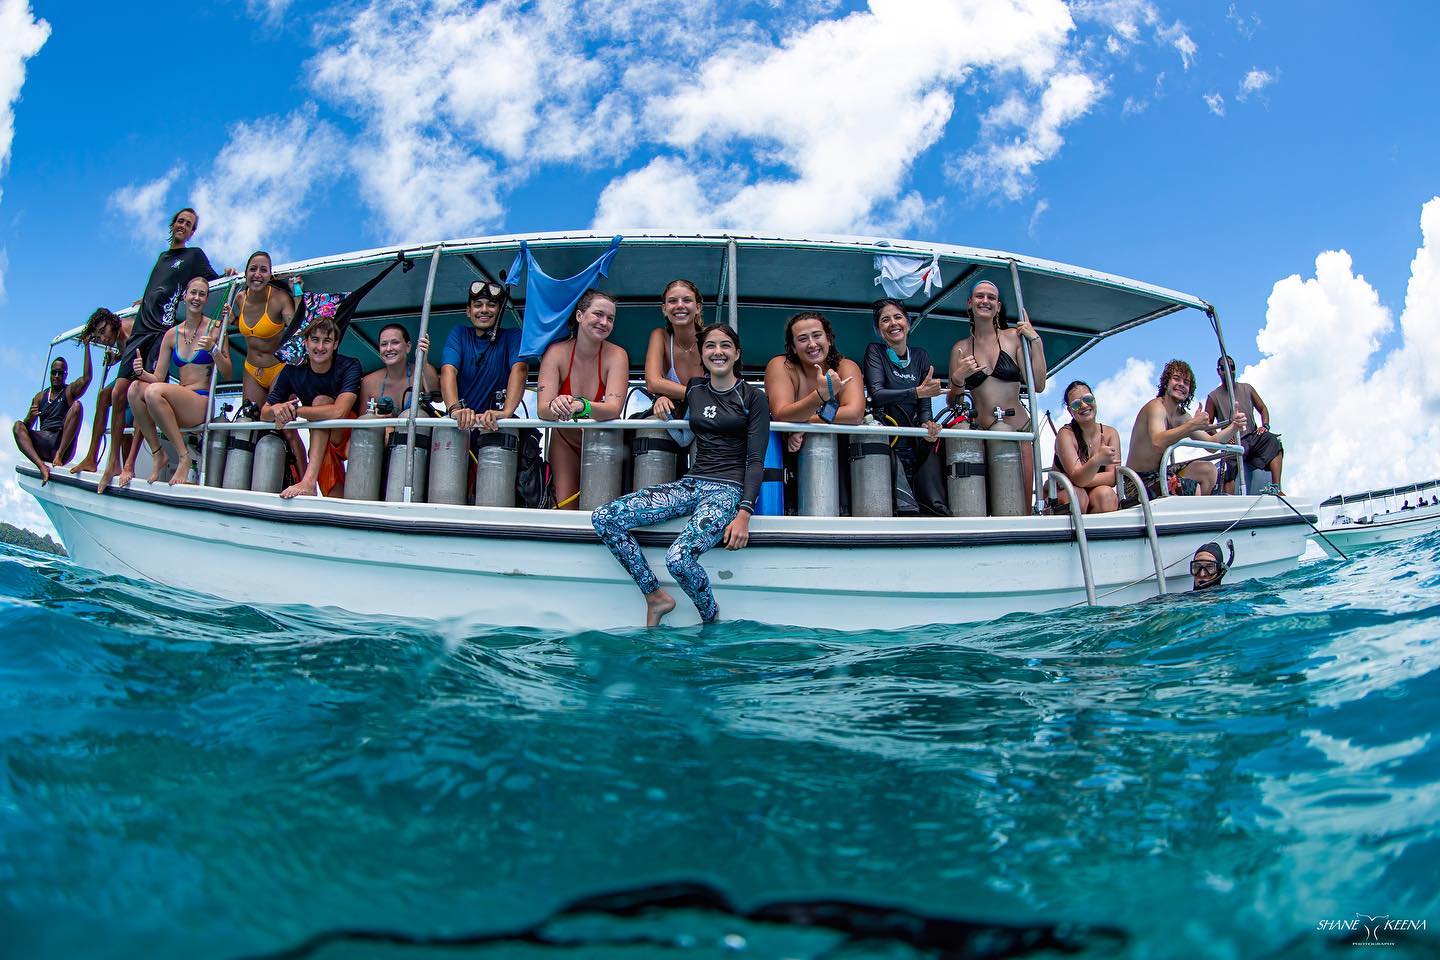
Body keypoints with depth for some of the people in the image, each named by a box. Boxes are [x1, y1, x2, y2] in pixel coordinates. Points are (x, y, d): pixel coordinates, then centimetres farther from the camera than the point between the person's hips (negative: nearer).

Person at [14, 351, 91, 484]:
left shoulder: (70, 391, 11)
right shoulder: (40, 396, 21)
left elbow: (87, 378, -11)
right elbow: (27, 426, 16)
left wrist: (86, 345, -11)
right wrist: (31, 417, -9)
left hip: (63, 444, -4)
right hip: (42, 445, 4)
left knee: (77, 405, -22)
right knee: (18, 426, -19)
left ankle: (59, 455, -32)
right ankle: (41, 465, -40)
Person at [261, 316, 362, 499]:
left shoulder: (350, 366, -17)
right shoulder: (293, 371, -4)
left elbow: (339, 412, -32)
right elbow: (264, 414, -3)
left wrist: (294, 410, -30)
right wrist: (277, 409, -26)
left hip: (351, 436, -3)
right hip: (322, 440, 3)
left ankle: (309, 481, -37)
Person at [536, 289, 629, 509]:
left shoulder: (617, 355, -18)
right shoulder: (557, 352, -16)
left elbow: (614, 409, -31)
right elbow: (542, 409, -25)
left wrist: (582, 407, -51)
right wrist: (555, 406, -49)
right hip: (565, 441, 1)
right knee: (565, 507, -8)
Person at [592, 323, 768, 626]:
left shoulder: (752, 397, 0)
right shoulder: (693, 389, 15)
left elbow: (756, 460, -6)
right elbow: (674, 418, 36)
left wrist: (744, 513, -18)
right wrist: (663, 400, 11)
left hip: (728, 489, -6)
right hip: (691, 483, 6)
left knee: (678, 557, -32)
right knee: (603, 518, -11)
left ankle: (713, 622, -2)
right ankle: (655, 597, -2)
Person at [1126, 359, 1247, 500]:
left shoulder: (1180, 416, 12)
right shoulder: (1157, 407, -16)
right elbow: (1157, 443, -36)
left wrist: (1234, 426, -4)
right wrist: (1193, 424, -38)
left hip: (1158, 475, 10)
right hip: (1142, 482, -10)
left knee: (1209, 470, 15)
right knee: (1197, 490, -21)